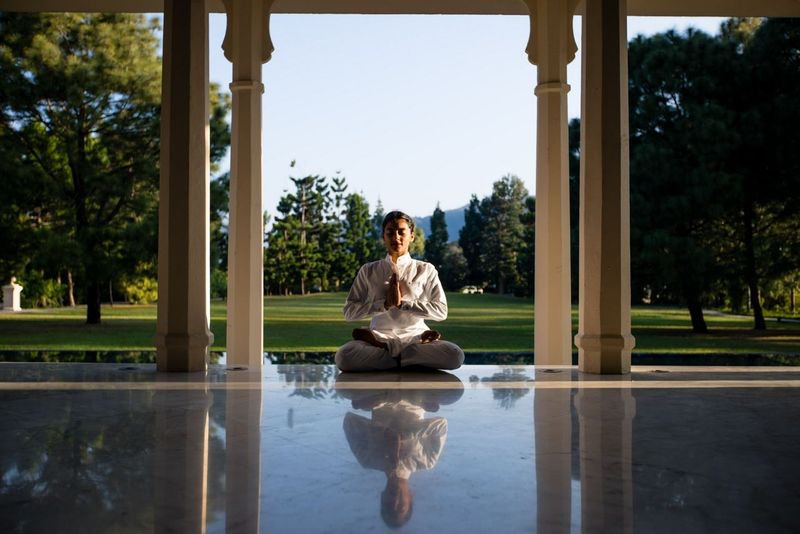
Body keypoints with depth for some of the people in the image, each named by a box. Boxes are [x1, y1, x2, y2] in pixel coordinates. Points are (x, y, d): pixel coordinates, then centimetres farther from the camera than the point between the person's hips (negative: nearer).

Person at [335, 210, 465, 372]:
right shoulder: (368, 271, 8)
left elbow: (441, 311, -2)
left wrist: (402, 303, -12)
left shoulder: (426, 270, 6)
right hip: (380, 336, 0)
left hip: (415, 337, 1)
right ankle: (411, 360, -15)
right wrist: (385, 303, -11)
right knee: (343, 356, -32)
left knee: (455, 355, -31)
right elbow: (349, 311, 3)